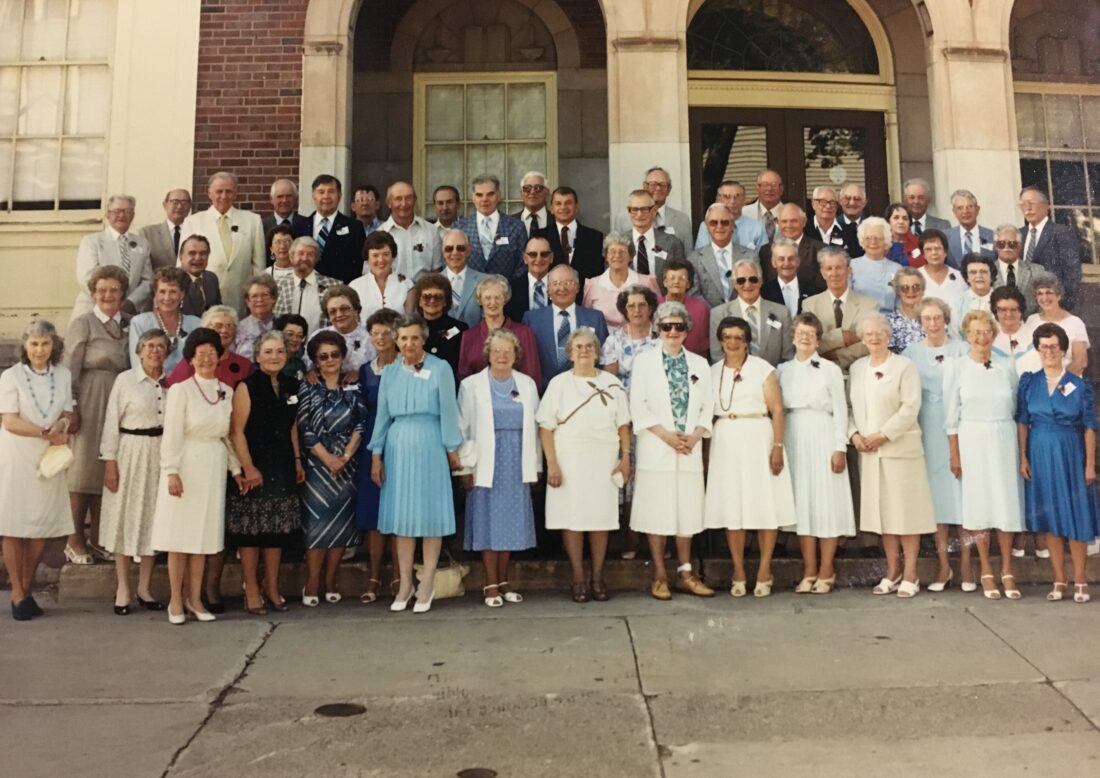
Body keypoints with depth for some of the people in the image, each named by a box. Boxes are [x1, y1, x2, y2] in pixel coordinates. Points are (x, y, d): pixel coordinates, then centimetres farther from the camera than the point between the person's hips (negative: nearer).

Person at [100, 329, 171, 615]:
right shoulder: (125, 379, -4)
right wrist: (109, 462, -9)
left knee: (153, 518, 8)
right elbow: (111, 422, -5)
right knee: (126, 517, 4)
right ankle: (123, 589, 14)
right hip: (130, 453, -3)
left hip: (161, 455, 3)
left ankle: (144, 588, 18)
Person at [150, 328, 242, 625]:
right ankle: (176, 601, 13)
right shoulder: (181, 390, -7)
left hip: (214, 468, 4)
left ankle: (194, 600, 19)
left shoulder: (227, 391, 7)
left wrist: (236, 468, 10)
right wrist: (172, 472, -16)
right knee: (180, 536, 2)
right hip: (186, 466, -4)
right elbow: (172, 435, -10)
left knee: (204, 535, 8)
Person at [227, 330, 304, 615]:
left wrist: (297, 460, 12)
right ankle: (251, 590, 10)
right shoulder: (246, 387, -8)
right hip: (253, 468, -5)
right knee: (250, 529, -1)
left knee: (278, 529, 10)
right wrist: (248, 468, -17)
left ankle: (272, 587, 21)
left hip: (282, 468, 6)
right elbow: (236, 431, -12)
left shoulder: (291, 386, 10)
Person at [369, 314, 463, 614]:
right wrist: (376, 455, 7)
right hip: (398, 446, 3)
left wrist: (452, 449, -4)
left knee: (430, 511, 1)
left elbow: (448, 411, -3)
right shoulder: (390, 372, 8)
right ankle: (404, 583, 15)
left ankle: (427, 584, 10)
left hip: (429, 446, -3)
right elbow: (382, 416, 10)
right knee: (401, 512, 6)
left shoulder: (440, 369, -2)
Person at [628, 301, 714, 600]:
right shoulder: (644, 361, 4)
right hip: (656, 448, -3)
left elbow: (707, 407, 10)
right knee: (657, 511, -2)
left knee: (687, 510, 6)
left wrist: (694, 436, -7)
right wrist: (666, 435, -12)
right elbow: (638, 406, -3)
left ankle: (685, 574, 15)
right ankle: (660, 576, 7)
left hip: (690, 448, 3)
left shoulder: (700, 364, 14)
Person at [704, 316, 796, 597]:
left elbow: (777, 409, -3)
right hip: (725, 442, 3)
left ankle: (764, 571, 8)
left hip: (758, 439, -3)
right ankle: (738, 572, 12)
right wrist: (706, 448, 4)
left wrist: (778, 446, -11)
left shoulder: (762, 368, 1)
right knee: (731, 507, 4)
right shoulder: (713, 372, 11)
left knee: (765, 505, -1)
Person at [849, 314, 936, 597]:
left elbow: (910, 407, -10)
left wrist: (883, 435, -15)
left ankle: (910, 574, 7)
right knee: (882, 510, 8)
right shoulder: (856, 368, 12)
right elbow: (851, 406, 11)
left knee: (906, 509, -1)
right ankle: (892, 571, 18)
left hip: (900, 448, -4)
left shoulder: (904, 366, -2)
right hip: (868, 450, 4)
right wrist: (854, 434, -5)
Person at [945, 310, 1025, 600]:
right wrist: (954, 454, -6)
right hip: (972, 441, -2)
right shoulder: (956, 368, 0)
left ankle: (1007, 572, 12)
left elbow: (1017, 410, 10)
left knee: (1007, 503, 2)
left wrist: (1021, 449, 4)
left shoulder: (1007, 369, 7)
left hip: (1004, 440, 2)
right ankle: (987, 573, 10)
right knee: (979, 502, 2)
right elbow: (951, 416, -1)